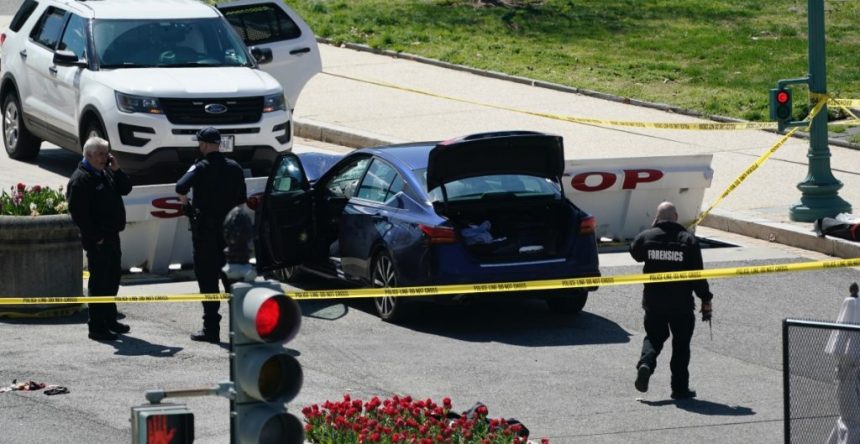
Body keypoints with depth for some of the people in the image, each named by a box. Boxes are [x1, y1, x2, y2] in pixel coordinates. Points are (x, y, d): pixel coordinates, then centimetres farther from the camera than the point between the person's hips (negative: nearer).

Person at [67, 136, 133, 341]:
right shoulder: (80, 179, -16)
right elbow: (78, 213, -21)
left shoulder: (106, 173, 13)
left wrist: (117, 170, 0)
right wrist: (95, 237, -20)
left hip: (112, 236, 9)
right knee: (99, 282, -6)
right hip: (97, 240, -9)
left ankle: (110, 319, 31)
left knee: (113, 278, 18)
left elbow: (126, 189, 16)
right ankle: (97, 326, -2)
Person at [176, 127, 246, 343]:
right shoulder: (234, 168, 6)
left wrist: (185, 203, -7)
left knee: (207, 279, -1)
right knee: (232, 276, 14)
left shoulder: (201, 167, -11)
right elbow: (242, 200, 10)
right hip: (230, 227, 5)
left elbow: (181, 188, -26)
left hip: (205, 229, -5)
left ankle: (211, 328, -2)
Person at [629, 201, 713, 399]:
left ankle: (645, 363, -11)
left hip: (653, 302, 2)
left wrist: (653, 227, 17)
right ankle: (680, 388, 10)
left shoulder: (646, 237, -4)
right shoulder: (688, 240, -8)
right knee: (681, 345, 9)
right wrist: (706, 300, -1)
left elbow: (635, 253, 19)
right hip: (681, 303, -2)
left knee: (654, 337, 18)